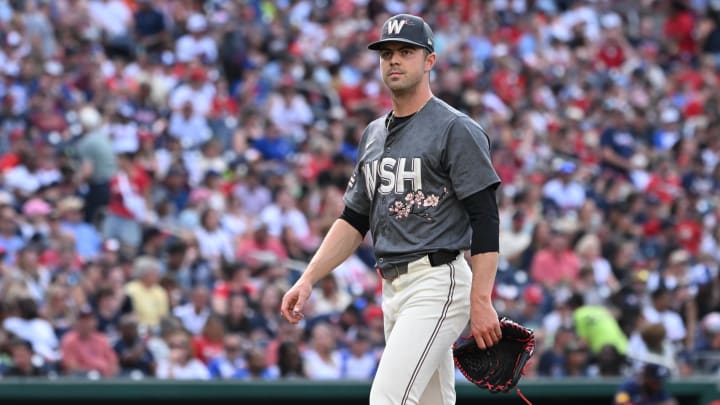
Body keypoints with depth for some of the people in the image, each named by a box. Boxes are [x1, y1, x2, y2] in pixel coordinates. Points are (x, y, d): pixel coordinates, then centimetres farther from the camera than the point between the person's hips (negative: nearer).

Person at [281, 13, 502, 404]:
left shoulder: (456, 129, -6)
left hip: (438, 284, -8)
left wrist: (481, 301, -19)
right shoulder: (373, 135, 18)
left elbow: (485, 218, -12)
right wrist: (308, 279, 9)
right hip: (393, 289, 8)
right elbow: (354, 219, 21)